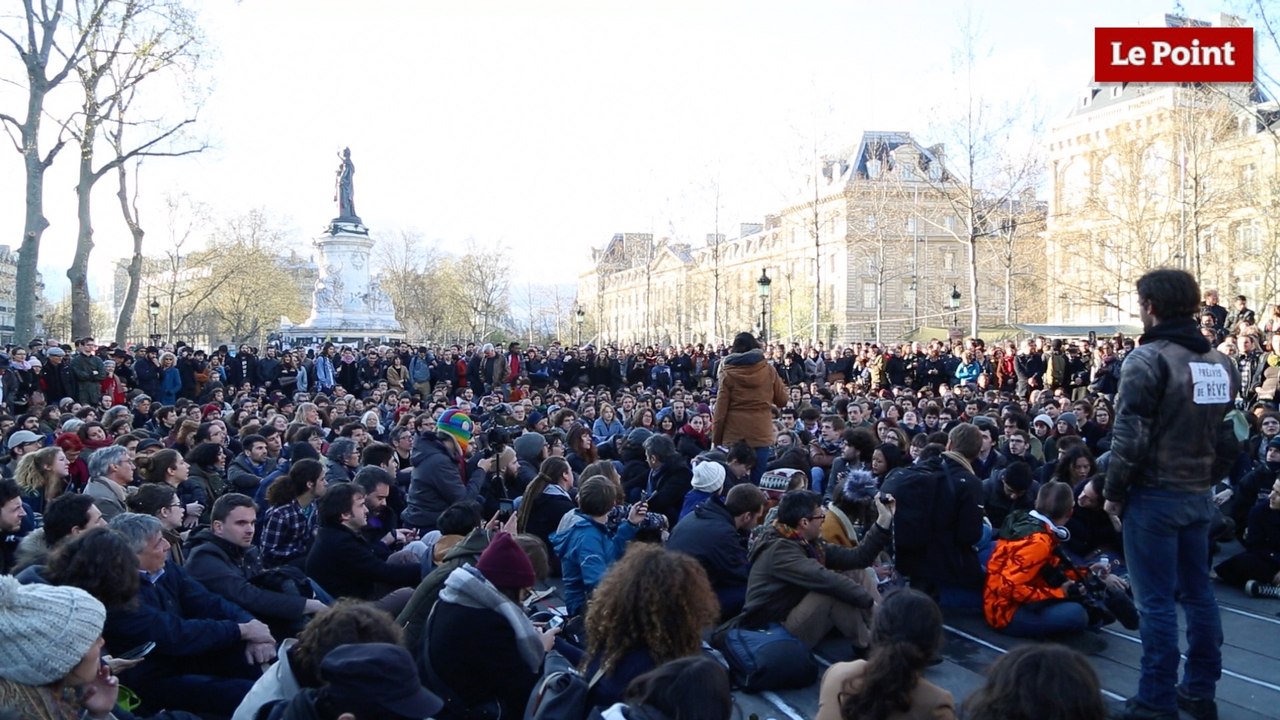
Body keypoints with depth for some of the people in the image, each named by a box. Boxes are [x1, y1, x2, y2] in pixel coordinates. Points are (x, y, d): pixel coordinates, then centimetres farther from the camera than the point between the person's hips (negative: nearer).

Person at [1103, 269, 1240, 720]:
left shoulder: (1148, 359, -15)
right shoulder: (1221, 364, 9)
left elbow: (1130, 437, -17)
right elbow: (1230, 435, 13)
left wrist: (1113, 492, -7)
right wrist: (1209, 478, 19)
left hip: (1154, 497, -7)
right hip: (1200, 497, 7)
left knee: (1156, 602, -1)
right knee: (1198, 592, 15)